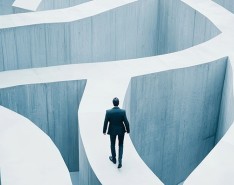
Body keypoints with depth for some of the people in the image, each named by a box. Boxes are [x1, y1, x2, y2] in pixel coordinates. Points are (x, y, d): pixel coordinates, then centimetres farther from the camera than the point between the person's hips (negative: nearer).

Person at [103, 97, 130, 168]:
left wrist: (104, 131, 4)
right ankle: (120, 160, 3)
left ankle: (113, 159, 39)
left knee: (113, 144, 22)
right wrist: (128, 130, 4)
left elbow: (105, 122, -11)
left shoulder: (108, 112, -19)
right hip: (121, 130, 0)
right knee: (121, 145, 17)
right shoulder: (123, 111, -19)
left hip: (112, 131, 0)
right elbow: (126, 122, -12)